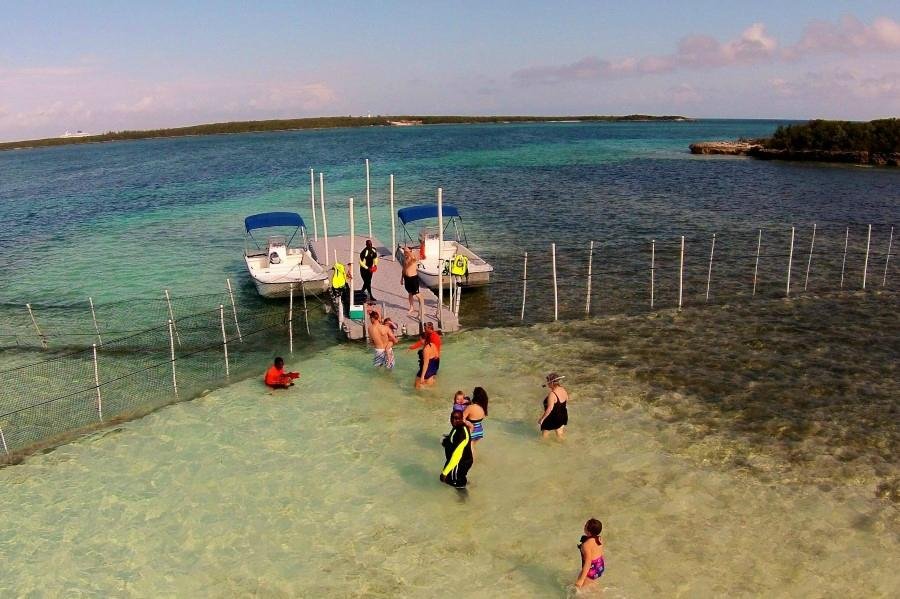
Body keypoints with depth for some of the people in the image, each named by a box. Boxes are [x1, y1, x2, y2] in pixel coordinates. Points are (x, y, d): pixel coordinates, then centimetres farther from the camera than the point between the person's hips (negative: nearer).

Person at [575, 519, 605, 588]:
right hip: (601, 567, 8)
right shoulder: (599, 539, -6)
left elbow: (588, 563, -29)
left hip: (592, 570, -8)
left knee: (578, 586, 12)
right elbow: (601, 554, 7)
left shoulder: (586, 544, -30)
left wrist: (581, 580, -24)